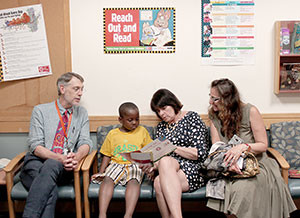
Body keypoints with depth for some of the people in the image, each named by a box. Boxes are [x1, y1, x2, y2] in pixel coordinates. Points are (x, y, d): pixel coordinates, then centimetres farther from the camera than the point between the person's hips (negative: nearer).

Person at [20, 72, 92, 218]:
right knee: (50, 190, -36)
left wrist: (77, 157, -21)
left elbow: (85, 142, 5)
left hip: (64, 167, 1)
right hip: (36, 162, -1)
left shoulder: (82, 113, 15)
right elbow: (35, 146, -2)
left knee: (51, 165, -37)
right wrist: (60, 158, -20)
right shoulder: (40, 110, 7)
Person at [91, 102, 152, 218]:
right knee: (107, 179, -29)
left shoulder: (142, 131, 13)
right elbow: (107, 155, 15)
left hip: (135, 164, -1)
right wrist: (101, 172, 4)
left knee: (134, 181, -33)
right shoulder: (112, 134, 14)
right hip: (116, 164, 1)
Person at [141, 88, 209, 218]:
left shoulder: (192, 118, 4)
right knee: (158, 181, -34)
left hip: (192, 170, -4)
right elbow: (159, 156, 18)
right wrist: (152, 168, -5)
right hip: (168, 169, 4)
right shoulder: (161, 127, 22)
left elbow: (201, 153, -5)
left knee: (159, 182, -35)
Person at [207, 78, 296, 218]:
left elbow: (263, 145, -4)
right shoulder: (214, 115, 3)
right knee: (226, 188, -30)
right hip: (228, 169, 3)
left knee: (241, 189, -32)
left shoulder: (250, 111, -7)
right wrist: (228, 161, -22)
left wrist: (244, 147, -24)